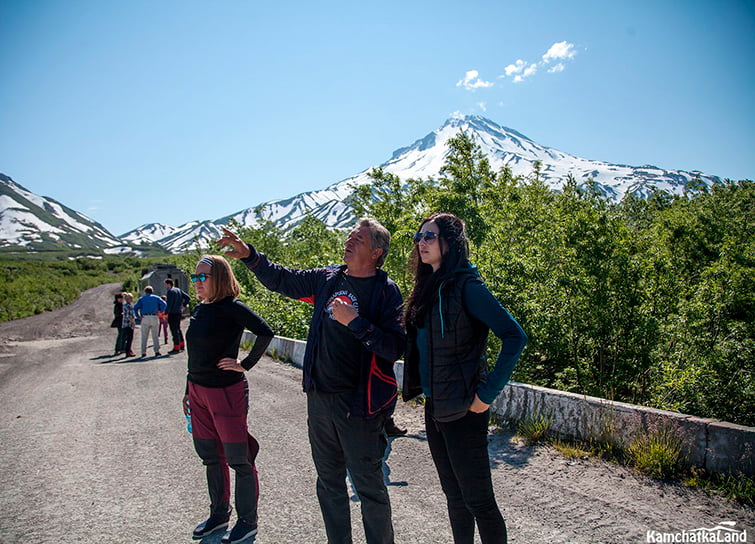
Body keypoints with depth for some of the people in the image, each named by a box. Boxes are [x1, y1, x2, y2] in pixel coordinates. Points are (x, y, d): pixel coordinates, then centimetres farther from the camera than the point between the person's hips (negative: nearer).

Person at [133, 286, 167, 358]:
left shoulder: (141, 298, 11)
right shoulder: (156, 297, 12)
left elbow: (135, 307, -2)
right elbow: (163, 303, -4)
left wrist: (138, 316, 1)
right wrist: (160, 311, 4)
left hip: (145, 318, 0)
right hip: (154, 317, 0)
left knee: (144, 336, 6)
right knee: (155, 335, 4)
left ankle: (143, 352, 4)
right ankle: (157, 351, -4)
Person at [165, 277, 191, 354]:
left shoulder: (170, 292, -12)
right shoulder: (179, 290, 13)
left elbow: (169, 304, -19)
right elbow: (187, 297, 13)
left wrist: (165, 313, -15)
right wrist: (184, 305, 12)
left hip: (172, 313, -9)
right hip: (179, 313, 9)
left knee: (174, 330, -6)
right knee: (178, 329, 19)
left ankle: (176, 348, -6)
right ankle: (181, 345, 24)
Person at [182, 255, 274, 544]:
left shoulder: (232, 307, -14)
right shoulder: (199, 309, 9)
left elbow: (265, 332, -24)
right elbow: (195, 354, 16)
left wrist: (246, 364, -18)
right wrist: (188, 391, 19)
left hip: (226, 391, -8)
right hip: (198, 392, 8)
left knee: (239, 460, 3)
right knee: (211, 457, 18)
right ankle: (219, 514, 36)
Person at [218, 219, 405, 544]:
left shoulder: (386, 291, -11)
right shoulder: (328, 278, 5)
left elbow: (395, 347, -20)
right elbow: (282, 280, 18)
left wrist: (355, 322, -24)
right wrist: (249, 256, 8)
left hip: (357, 403, -6)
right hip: (318, 398, 6)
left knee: (368, 485, 6)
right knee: (329, 482, 21)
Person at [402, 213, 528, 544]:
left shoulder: (466, 286, -16)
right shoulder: (426, 287, 9)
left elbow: (515, 337, -20)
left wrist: (487, 393, -19)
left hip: (462, 410, -8)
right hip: (434, 407, 8)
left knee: (477, 500, 5)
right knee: (453, 496, 20)